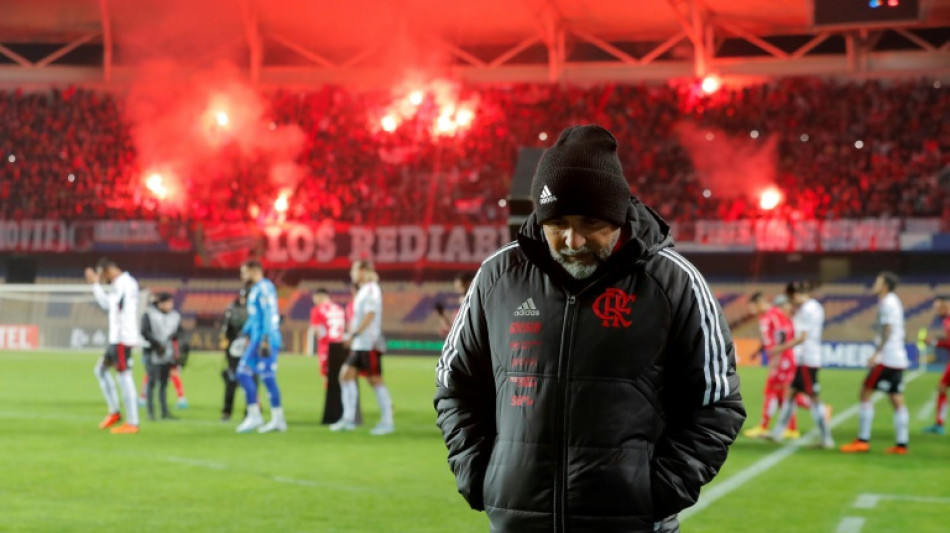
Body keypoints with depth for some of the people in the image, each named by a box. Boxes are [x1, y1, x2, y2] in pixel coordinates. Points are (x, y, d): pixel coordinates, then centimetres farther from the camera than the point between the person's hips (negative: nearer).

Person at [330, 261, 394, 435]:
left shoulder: (371, 289, -10)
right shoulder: (363, 291, 18)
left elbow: (370, 315, -19)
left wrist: (354, 334, -22)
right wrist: (351, 335, 17)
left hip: (370, 344, -10)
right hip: (359, 345, 10)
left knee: (375, 380, -7)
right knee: (346, 375, 5)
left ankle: (387, 422, -2)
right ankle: (348, 419, 7)